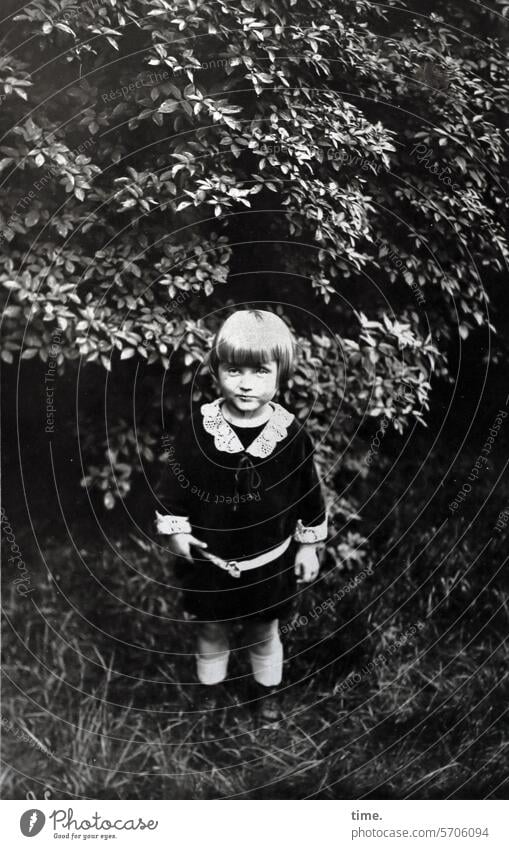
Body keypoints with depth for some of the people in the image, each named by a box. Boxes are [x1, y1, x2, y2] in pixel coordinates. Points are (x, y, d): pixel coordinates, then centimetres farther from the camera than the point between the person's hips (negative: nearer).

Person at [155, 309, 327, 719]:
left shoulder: (292, 435, -16)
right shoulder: (196, 430, -17)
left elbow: (310, 493, -4)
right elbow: (175, 482, -3)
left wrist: (308, 545, 3)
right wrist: (175, 529, -4)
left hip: (269, 561, 0)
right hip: (209, 559, 0)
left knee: (264, 632, 21)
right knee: (211, 631, 20)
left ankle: (269, 691, 48)